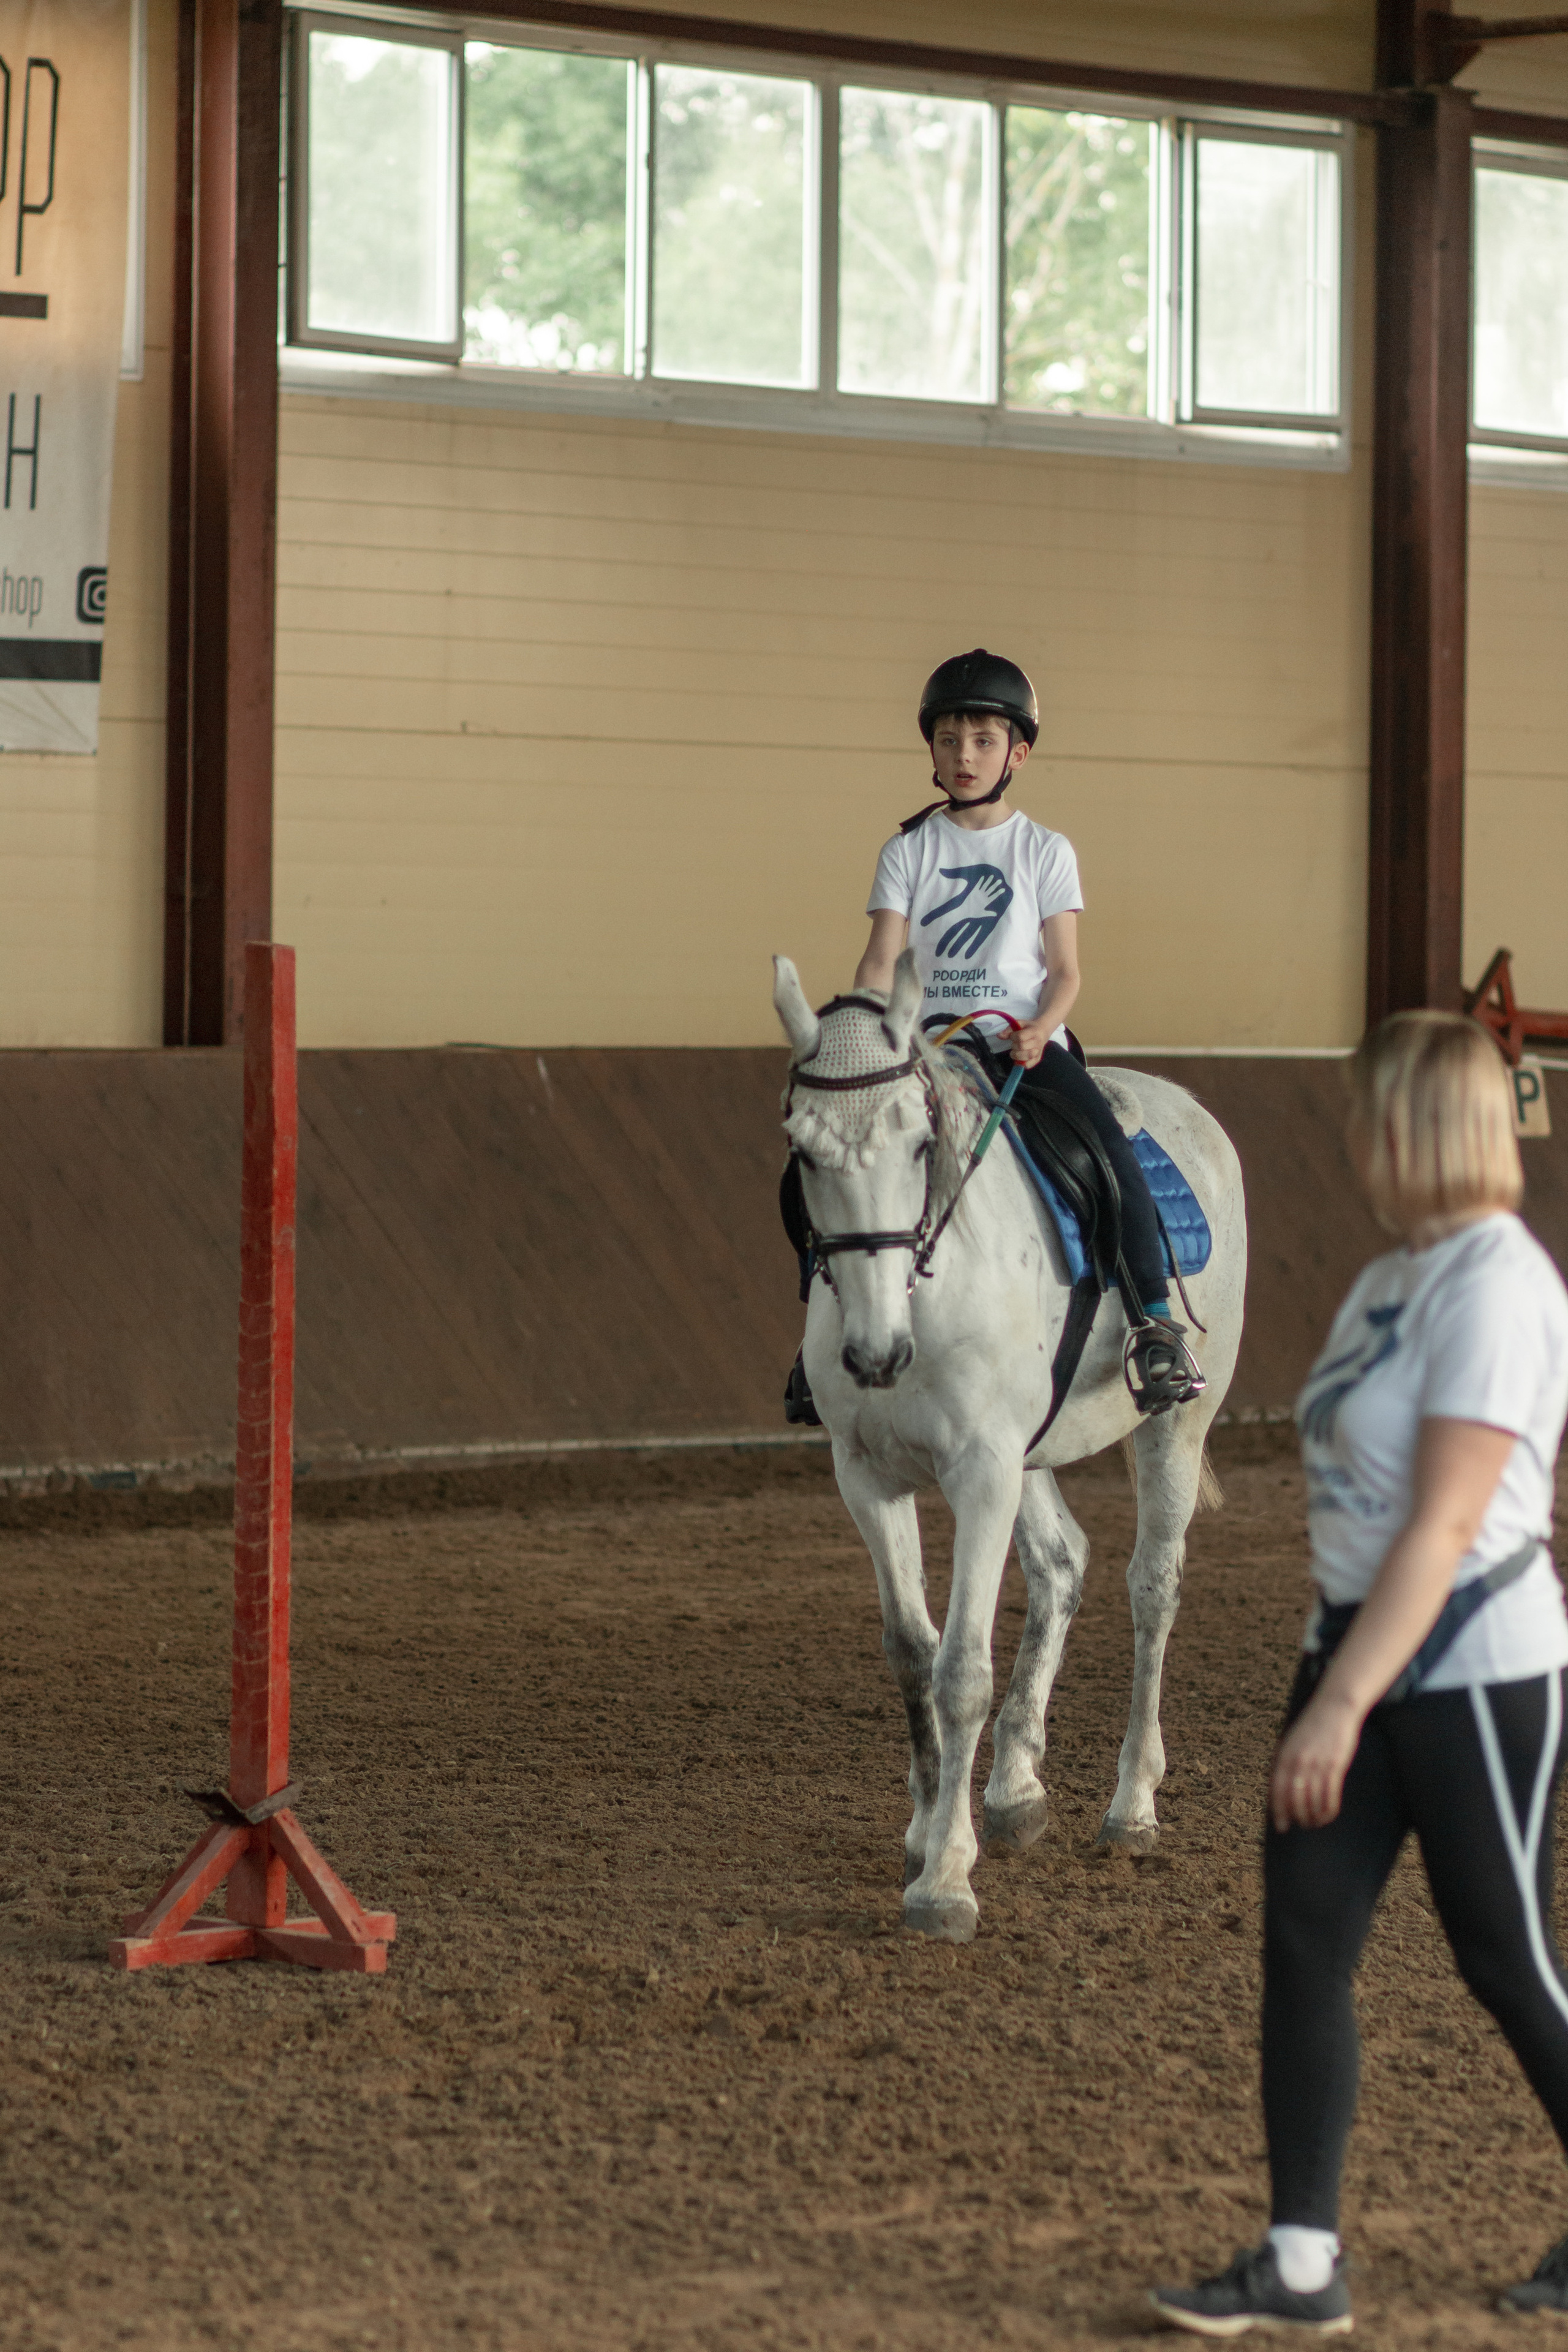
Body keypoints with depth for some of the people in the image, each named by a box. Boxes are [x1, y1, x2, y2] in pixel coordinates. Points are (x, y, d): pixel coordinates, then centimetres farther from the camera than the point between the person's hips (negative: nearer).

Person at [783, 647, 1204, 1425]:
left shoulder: (1045, 851, 6)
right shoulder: (909, 851, 9)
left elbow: (1064, 969, 0)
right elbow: (882, 959, 0)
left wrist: (1040, 1029, -20)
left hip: (1026, 1039, -2)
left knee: (1109, 1148, -29)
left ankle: (1156, 1317, -23)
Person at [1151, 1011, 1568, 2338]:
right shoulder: (1395, 1278, 10)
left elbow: (1444, 1525, -23)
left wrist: (1339, 1708, -25)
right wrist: (1333, 1689, 17)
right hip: (1361, 1644, 8)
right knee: (1302, 1941, 1)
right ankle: (1303, 2266, 4)